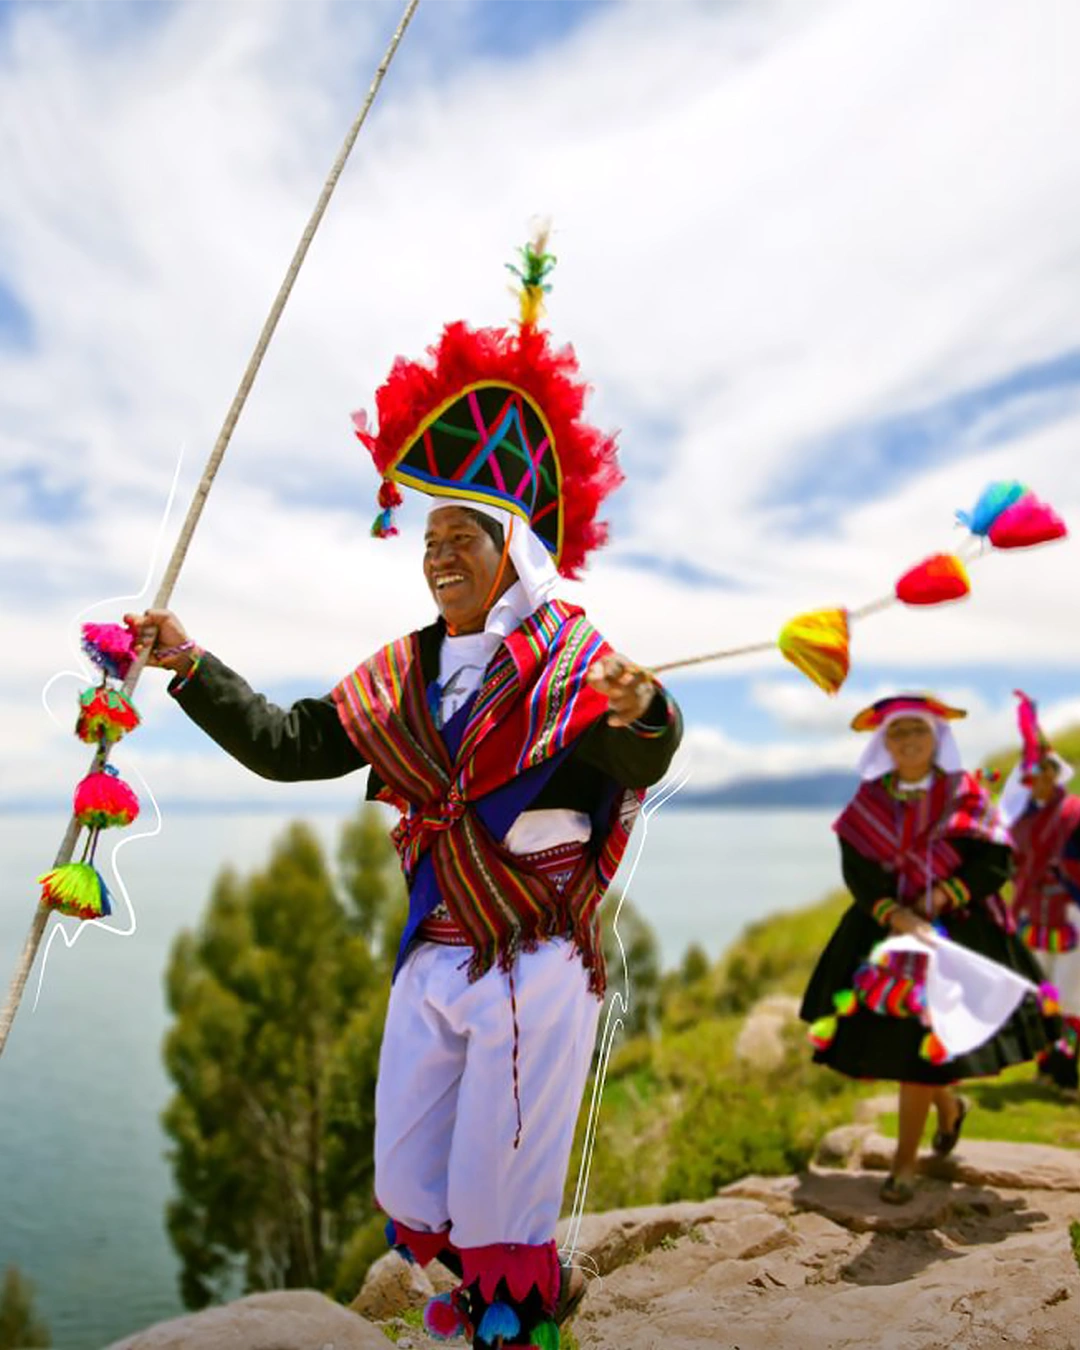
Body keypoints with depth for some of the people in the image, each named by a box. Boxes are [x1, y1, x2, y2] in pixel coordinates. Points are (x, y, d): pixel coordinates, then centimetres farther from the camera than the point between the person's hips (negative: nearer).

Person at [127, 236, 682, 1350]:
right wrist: (192, 668, 2)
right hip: (437, 955, 6)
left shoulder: (569, 657, -10)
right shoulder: (402, 674, 7)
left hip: (539, 957, -6)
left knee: (494, 1205, 1)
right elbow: (287, 746, 9)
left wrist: (641, 714, -49)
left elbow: (641, 766, -27)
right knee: (405, 1189, 14)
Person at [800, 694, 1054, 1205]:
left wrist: (941, 896, -16)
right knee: (884, 1038, 5)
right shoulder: (869, 800, 1)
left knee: (918, 1043, -5)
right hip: (885, 930, 3)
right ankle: (949, 1104, 38)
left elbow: (994, 861, -6)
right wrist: (894, 913, -21)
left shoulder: (965, 793, -2)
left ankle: (904, 1162, 13)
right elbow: (857, 871, -6)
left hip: (956, 931, -3)